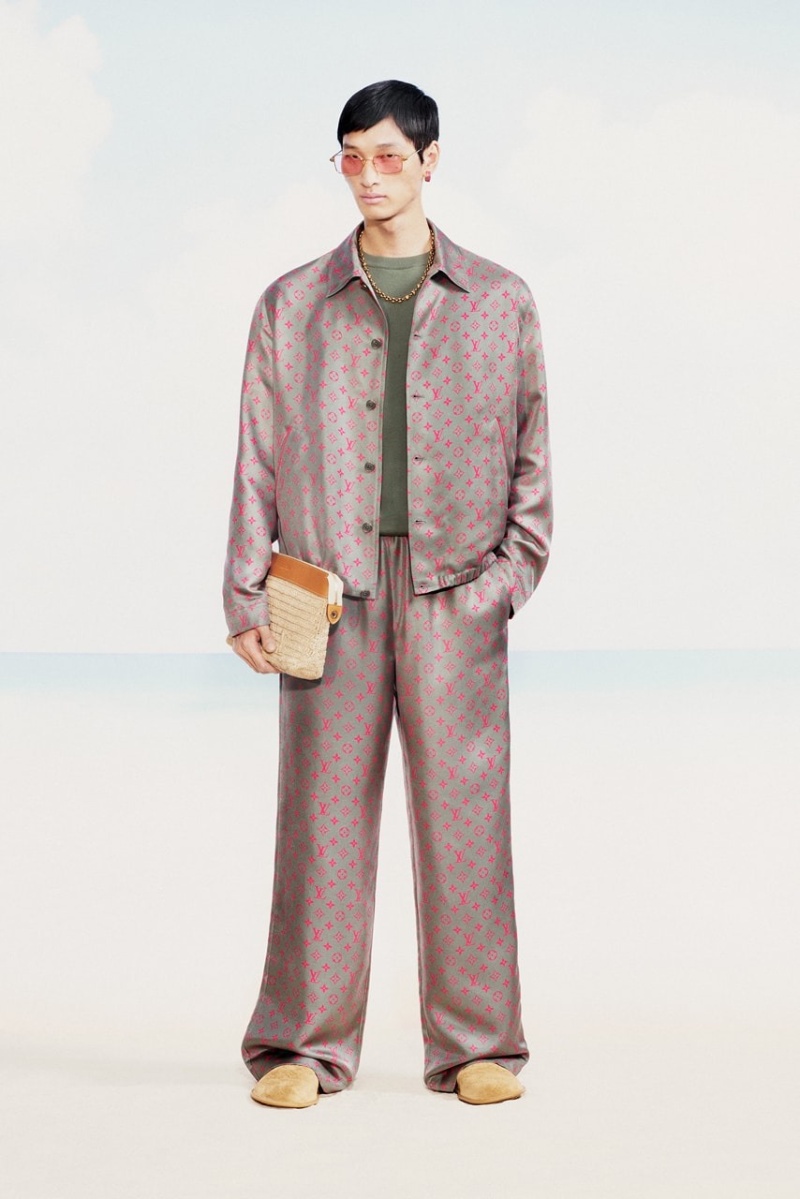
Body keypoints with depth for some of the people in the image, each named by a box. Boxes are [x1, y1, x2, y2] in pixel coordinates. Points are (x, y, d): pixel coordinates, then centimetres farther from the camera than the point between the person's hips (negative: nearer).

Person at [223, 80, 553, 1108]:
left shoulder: (499, 302, 10)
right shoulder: (293, 306, 11)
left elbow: (530, 455, 11)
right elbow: (259, 460, 9)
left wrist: (511, 572, -1)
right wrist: (245, 597, 1)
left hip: (455, 591, 0)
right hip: (330, 591, 0)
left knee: (463, 811, 1)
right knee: (323, 812, 0)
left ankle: (477, 1046, 12)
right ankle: (305, 1045, 10)